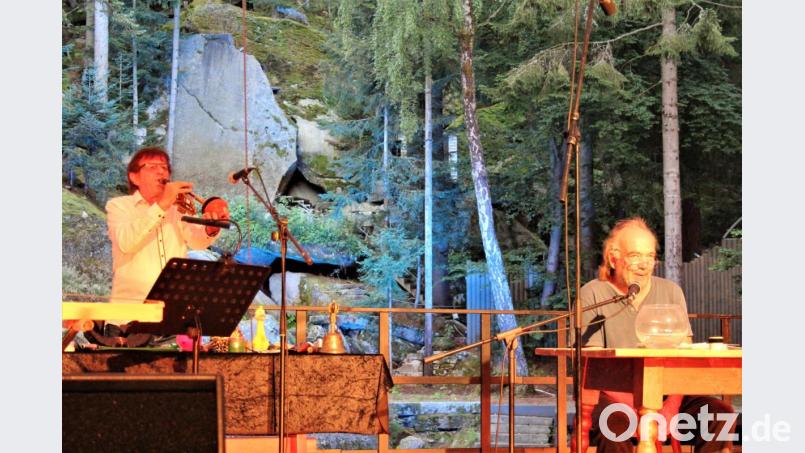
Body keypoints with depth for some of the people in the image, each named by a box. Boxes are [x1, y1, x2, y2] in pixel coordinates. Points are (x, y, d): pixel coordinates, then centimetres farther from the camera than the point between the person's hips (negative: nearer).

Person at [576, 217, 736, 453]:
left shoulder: (671, 292, 15)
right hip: (613, 395, -4)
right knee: (616, 424, -38)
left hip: (666, 393, 4)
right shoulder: (592, 295, 3)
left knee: (721, 413, -24)